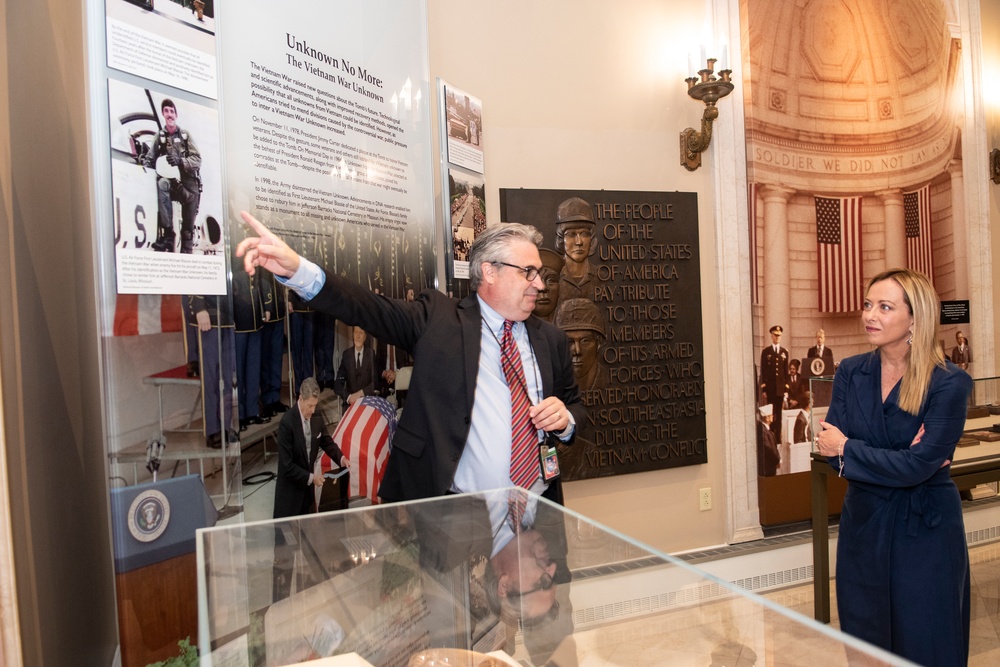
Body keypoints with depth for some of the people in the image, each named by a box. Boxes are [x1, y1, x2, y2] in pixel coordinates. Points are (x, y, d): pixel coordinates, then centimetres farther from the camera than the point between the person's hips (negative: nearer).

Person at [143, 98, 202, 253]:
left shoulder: (185, 135, 8)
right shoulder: (159, 136, 10)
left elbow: (197, 160, -1)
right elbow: (149, 160, 11)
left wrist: (180, 161, -19)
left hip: (188, 183, 0)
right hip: (171, 181, 0)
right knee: (162, 184, -35)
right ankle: (168, 233, -36)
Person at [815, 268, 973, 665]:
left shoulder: (949, 384, -14)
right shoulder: (851, 373, -2)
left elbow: (917, 467, -21)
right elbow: (832, 451, -9)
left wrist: (846, 448, -14)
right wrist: (901, 460, -20)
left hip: (925, 532, -4)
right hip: (863, 525, 4)